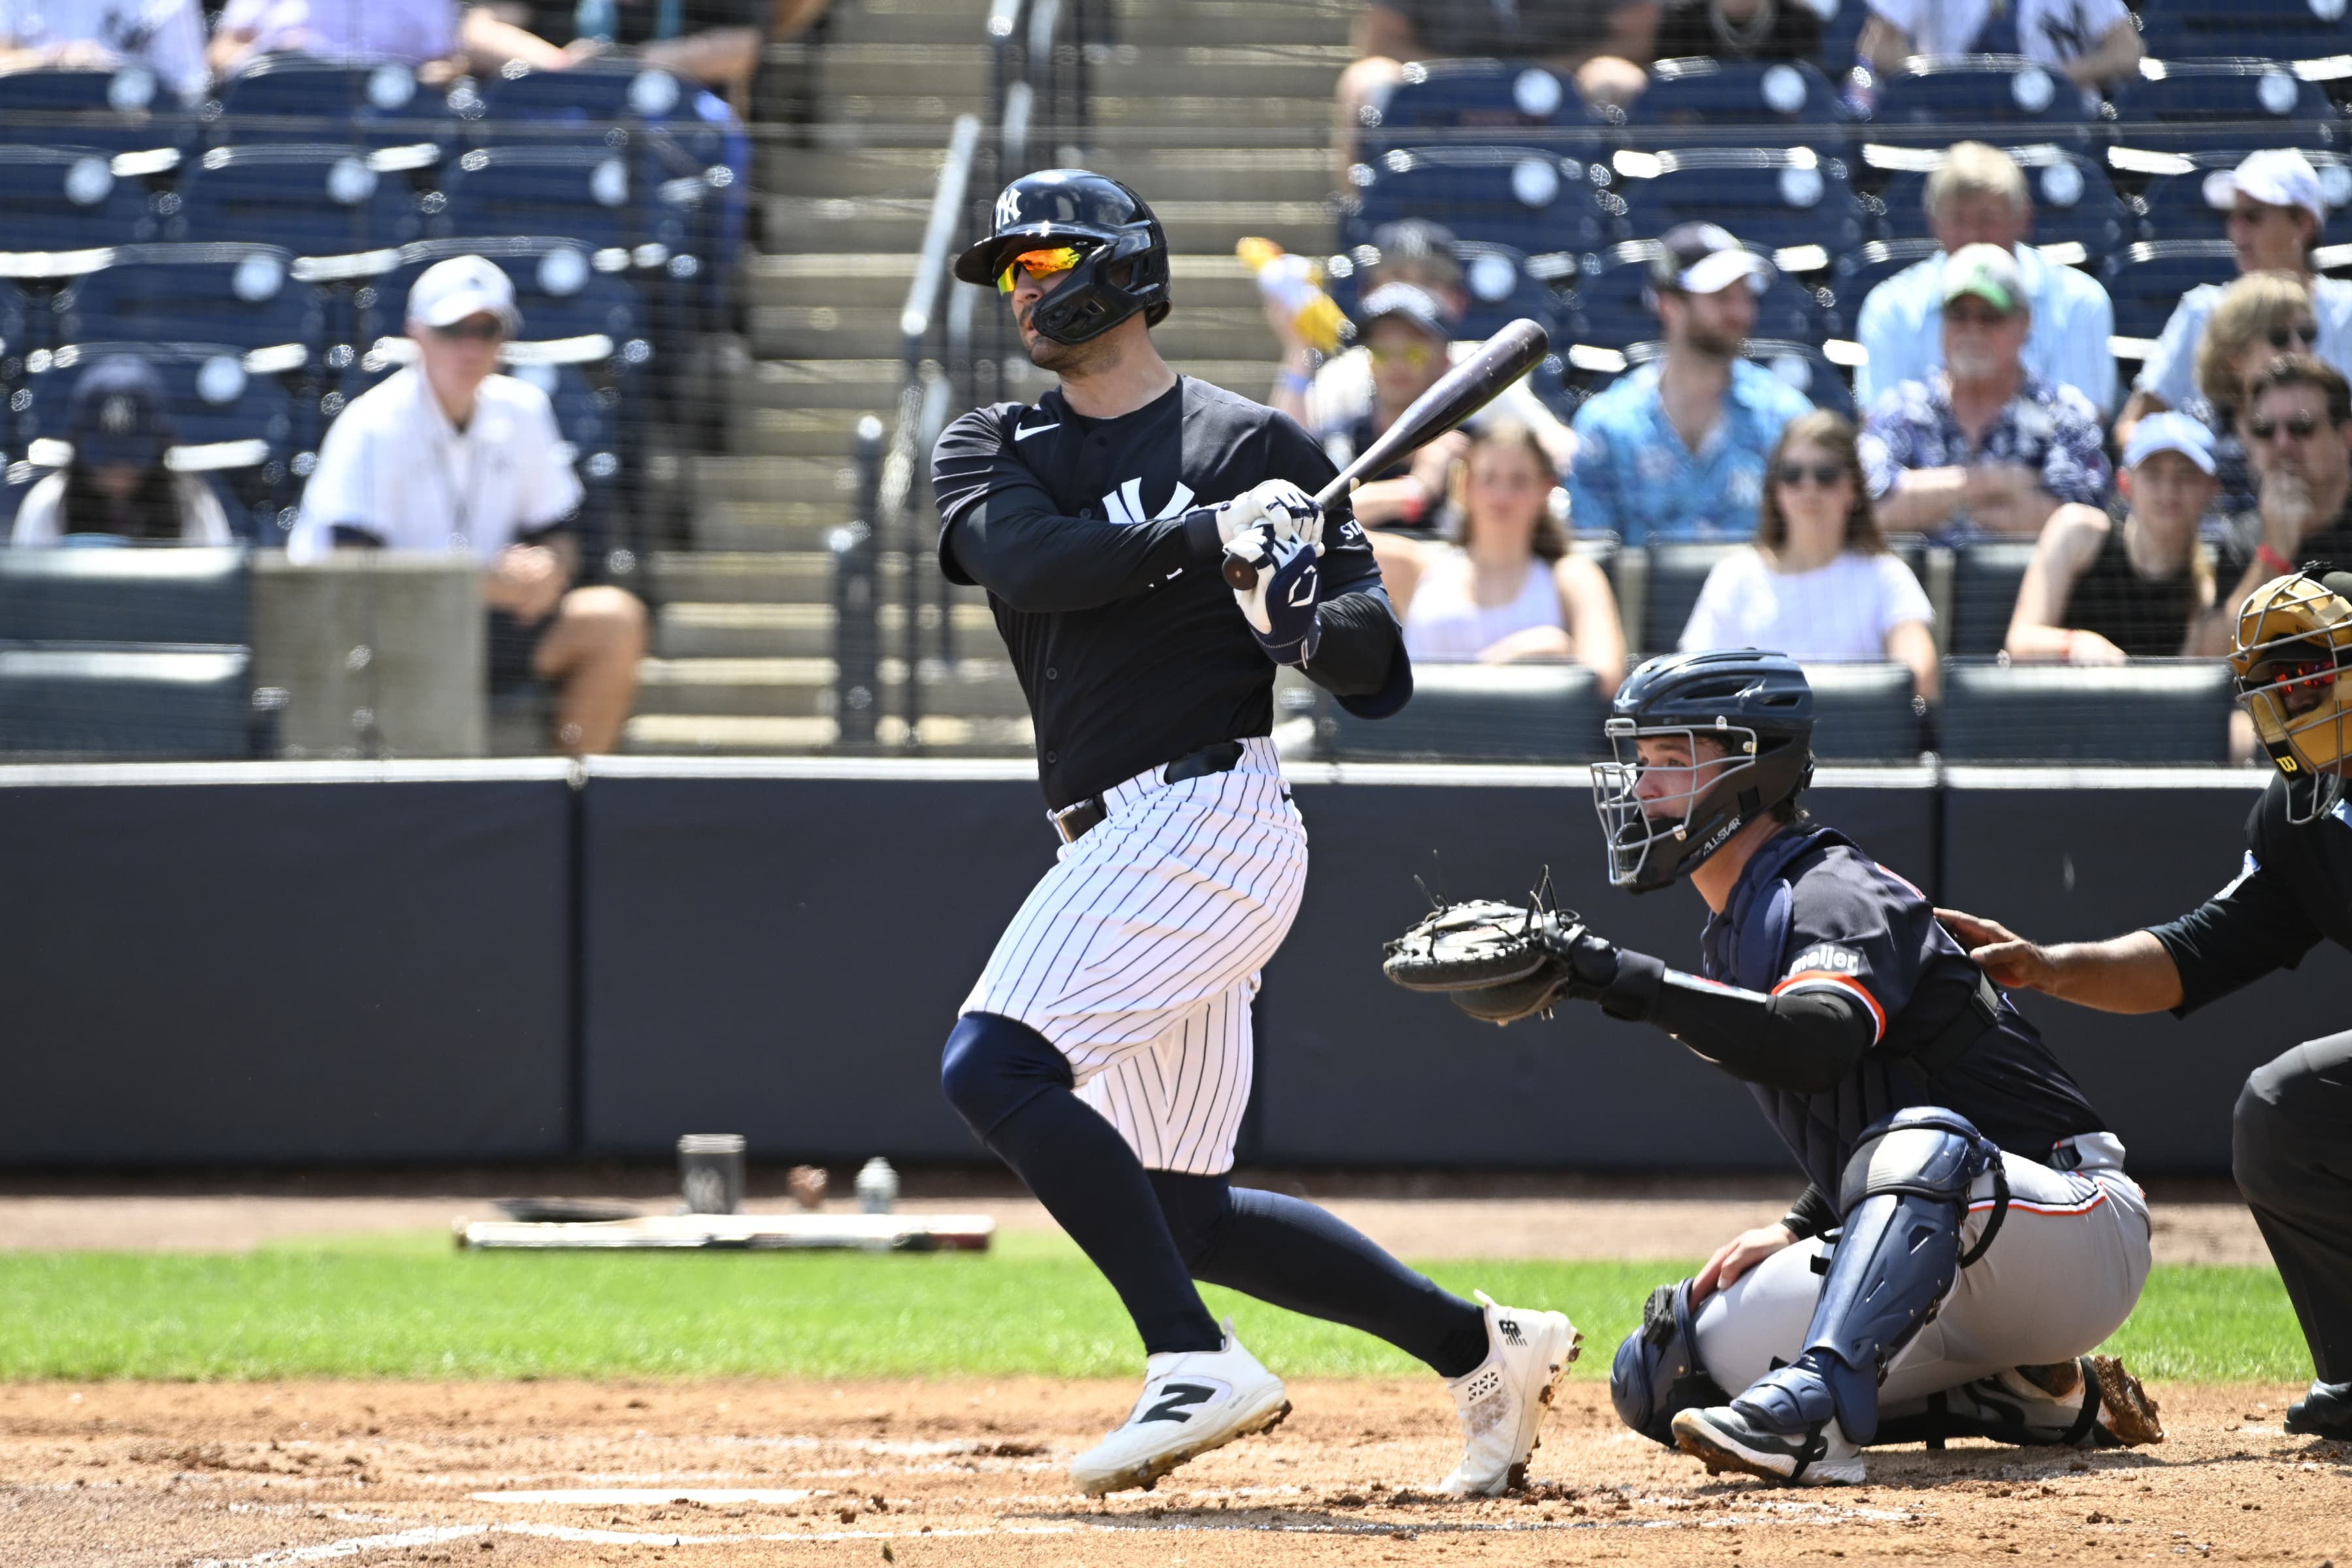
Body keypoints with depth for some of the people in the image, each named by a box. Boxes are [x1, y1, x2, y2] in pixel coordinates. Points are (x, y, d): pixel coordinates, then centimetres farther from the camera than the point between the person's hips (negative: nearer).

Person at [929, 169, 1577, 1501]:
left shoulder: (1254, 443, 1)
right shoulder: (990, 451, 14)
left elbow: (1380, 670, -1)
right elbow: (1028, 560, -10)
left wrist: (1312, 621, -23)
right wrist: (1206, 534, -22)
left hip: (1210, 813, -7)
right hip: (1122, 844, 7)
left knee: (994, 1065, -23)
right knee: (1183, 1211, 8)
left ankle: (1196, 1364, -22)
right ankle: (1483, 1351, 19)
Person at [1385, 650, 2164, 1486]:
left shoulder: (1835, 895, -15)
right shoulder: (1732, 938, 14)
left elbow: (1818, 1044, -38)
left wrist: (1621, 977, -41)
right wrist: (1800, 1231, 6)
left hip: (2077, 1218, -10)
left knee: (1925, 1146, -40)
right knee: (1662, 1377, 3)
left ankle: (1813, 1414, -56)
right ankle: (2027, 1400, 4)